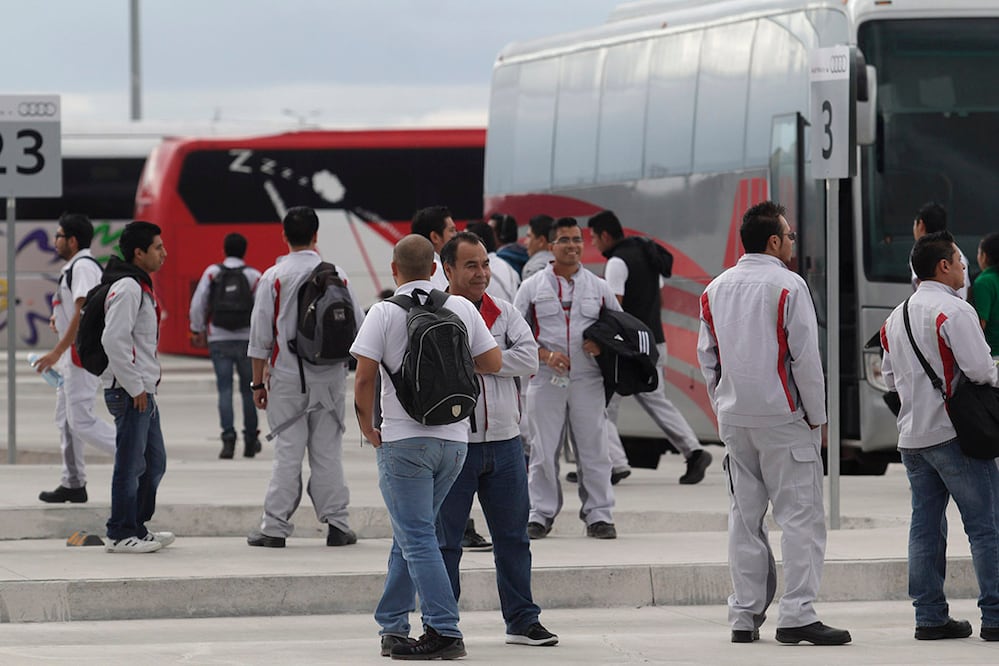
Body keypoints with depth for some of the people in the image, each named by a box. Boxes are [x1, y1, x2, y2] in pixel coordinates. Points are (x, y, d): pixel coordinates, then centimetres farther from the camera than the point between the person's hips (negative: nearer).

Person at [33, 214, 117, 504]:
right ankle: (73, 484, 15)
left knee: (81, 420, -12)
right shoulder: (74, 266, 17)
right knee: (66, 420, 12)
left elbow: (84, 313, -24)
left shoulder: (83, 267, -16)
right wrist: (59, 316, 10)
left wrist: (57, 352, -24)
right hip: (72, 357, 11)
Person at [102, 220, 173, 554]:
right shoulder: (127, 288, -16)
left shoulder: (141, 287, 17)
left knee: (154, 463, 16)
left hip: (143, 391, 10)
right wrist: (135, 387, -20)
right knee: (130, 464, -5)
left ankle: (137, 527, 25)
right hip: (130, 392, -10)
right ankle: (121, 535, 0)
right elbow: (113, 340, -24)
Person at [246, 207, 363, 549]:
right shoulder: (337, 276, 2)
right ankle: (336, 524, 7)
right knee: (328, 452, 7)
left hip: (287, 377, -2)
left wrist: (258, 382, 2)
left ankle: (275, 527, -1)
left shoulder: (273, 277, -6)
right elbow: (358, 326, 7)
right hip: (330, 377, 2)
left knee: (288, 452, -1)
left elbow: (260, 337, -4)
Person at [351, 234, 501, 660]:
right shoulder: (462, 308, 5)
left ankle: (445, 632, -12)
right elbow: (493, 363, 8)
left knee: (417, 538, -4)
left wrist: (367, 428, 1)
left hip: (404, 438, -5)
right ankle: (393, 626, 19)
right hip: (455, 437, 5)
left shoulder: (385, 312, -7)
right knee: (409, 535, 16)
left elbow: (364, 378, -12)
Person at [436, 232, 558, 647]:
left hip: (504, 442, 4)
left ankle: (522, 620, 18)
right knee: (445, 539, 2)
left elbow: (528, 359, -6)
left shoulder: (504, 313, 8)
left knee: (513, 536, 10)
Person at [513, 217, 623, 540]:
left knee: (593, 449, 1)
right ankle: (540, 514, 10)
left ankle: (598, 515, 7)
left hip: (587, 380, 1)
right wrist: (546, 355, -9)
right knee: (544, 450, 2)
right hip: (545, 380, -1)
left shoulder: (599, 288, 10)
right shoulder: (532, 287, 6)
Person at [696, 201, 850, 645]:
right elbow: (805, 357, -11)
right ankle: (797, 616, -12)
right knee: (800, 516, -5)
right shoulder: (787, 285, -10)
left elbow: (707, 357, 13)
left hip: (734, 420, 6)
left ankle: (744, 616, 10)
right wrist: (817, 417, -4)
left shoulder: (716, 290, 10)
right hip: (783, 417, -6)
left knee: (744, 517, 10)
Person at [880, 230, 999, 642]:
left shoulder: (896, 317, 13)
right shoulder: (953, 311, -13)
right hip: (952, 434, -8)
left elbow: (890, 376, 18)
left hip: (911, 435, 8)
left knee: (925, 527, 9)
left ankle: (930, 616, 9)